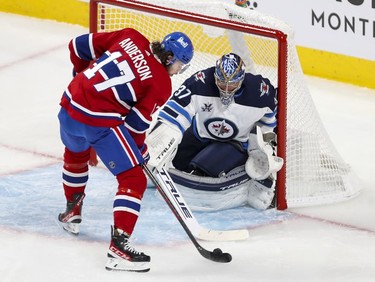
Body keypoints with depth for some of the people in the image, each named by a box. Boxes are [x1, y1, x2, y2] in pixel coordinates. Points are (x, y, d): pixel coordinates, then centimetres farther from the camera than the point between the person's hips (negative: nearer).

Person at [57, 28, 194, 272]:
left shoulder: (130, 38, 8)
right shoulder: (161, 84, -4)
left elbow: (80, 46, 12)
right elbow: (136, 123, -3)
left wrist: (84, 75, 30)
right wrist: (141, 150, 15)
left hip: (71, 102, 7)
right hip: (101, 121, -7)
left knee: (76, 154, 37)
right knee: (134, 180, -2)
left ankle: (72, 213, 54)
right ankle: (118, 246, -12)